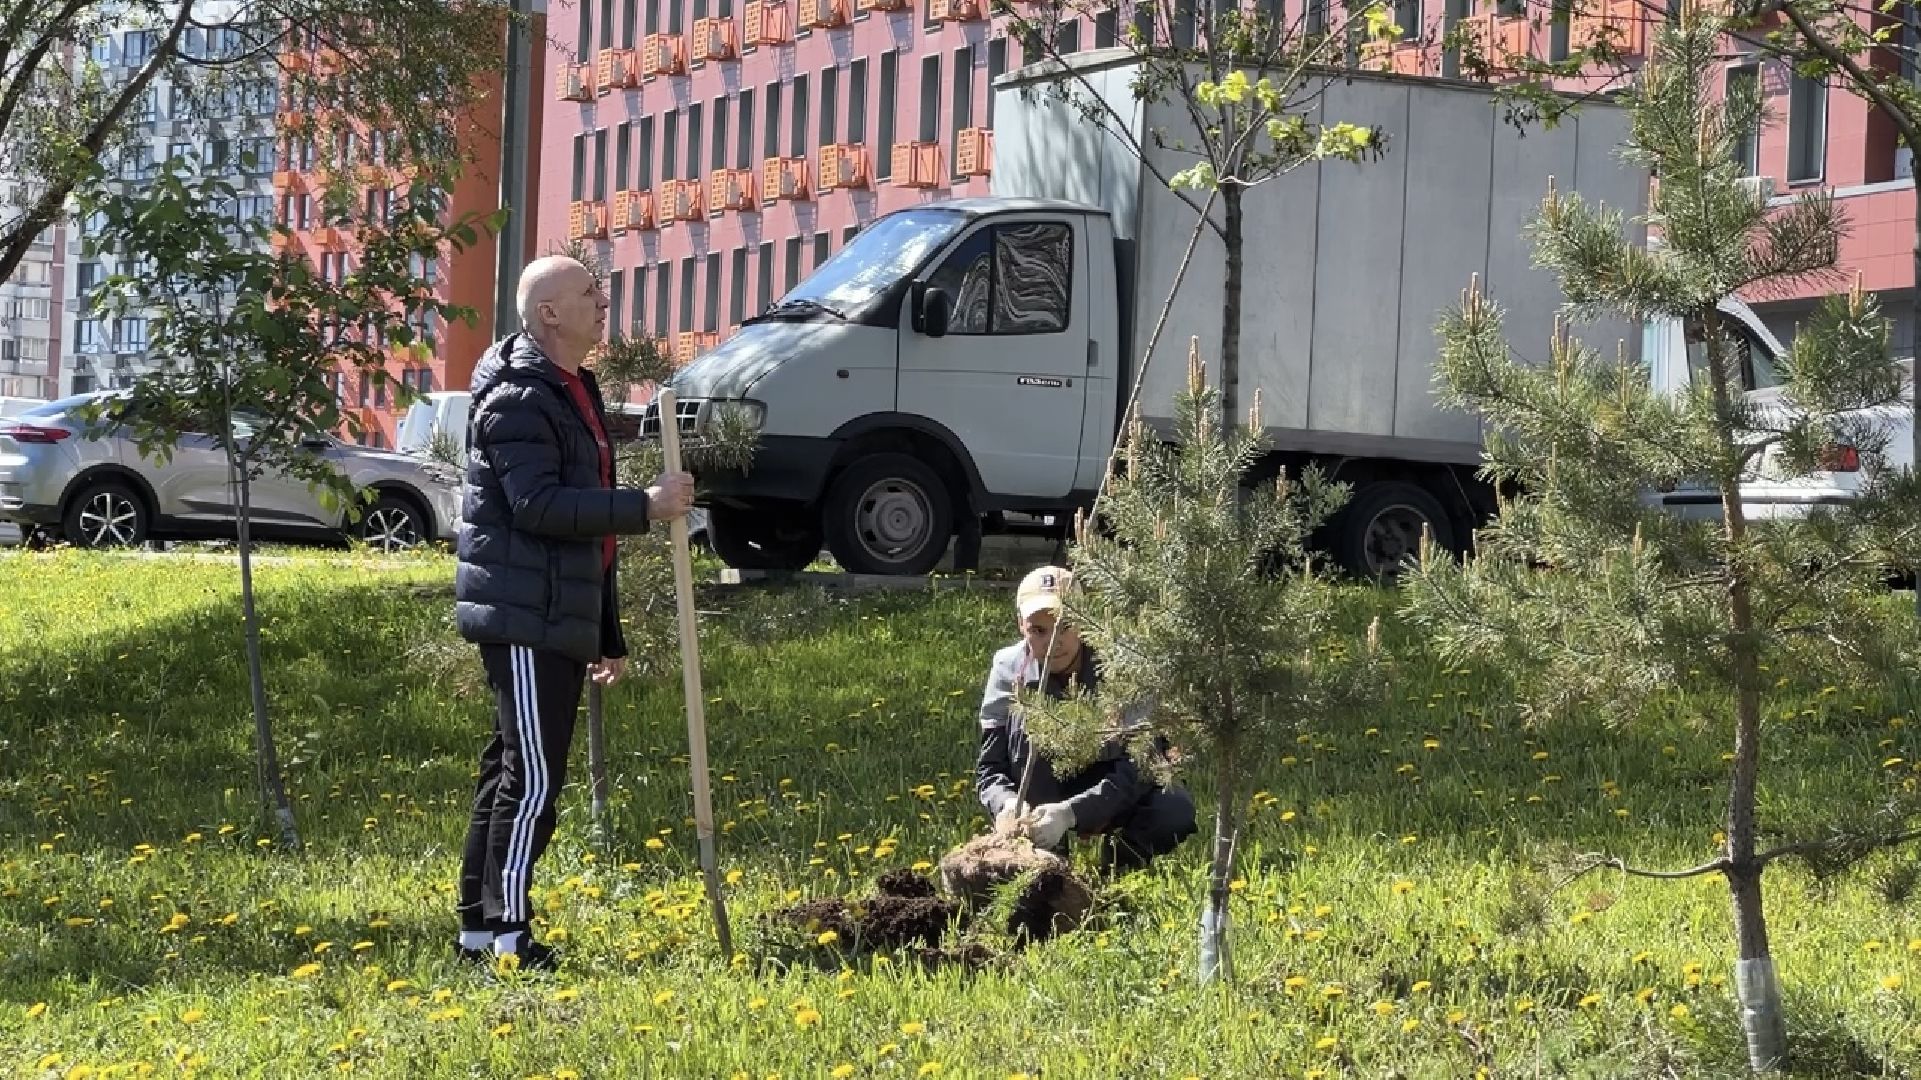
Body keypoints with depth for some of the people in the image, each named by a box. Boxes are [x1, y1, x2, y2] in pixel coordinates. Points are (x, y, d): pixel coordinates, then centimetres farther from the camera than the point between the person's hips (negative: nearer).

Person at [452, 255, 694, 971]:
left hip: (561, 619, 10)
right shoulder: (518, 400, -11)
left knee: (511, 774, 12)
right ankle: (507, 934, -8)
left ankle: (478, 928, 17)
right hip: (523, 619, -10)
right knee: (531, 778, -10)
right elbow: (537, 505, -24)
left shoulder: (575, 394, 21)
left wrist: (608, 635, 25)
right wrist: (645, 507, -23)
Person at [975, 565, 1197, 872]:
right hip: (1046, 787, 2)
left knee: (1178, 809, -33)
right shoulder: (1010, 669, -17)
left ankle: (1119, 858, -3)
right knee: (1025, 717, -28)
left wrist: (1068, 813, -47)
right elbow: (988, 768, -18)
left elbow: (1136, 766, -31)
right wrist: (1007, 804, -43)